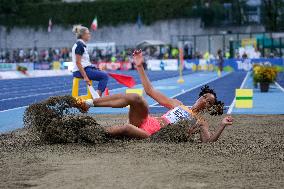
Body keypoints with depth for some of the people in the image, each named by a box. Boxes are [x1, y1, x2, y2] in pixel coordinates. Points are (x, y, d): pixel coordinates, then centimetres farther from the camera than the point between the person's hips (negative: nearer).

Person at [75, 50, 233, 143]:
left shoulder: (201, 123, 13)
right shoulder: (177, 104, 23)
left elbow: (209, 141, -7)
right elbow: (150, 90, 20)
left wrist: (223, 125, -22)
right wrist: (140, 67, 16)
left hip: (152, 135, -4)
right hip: (147, 122, 4)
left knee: (127, 128, -36)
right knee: (135, 98, -26)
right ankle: (90, 103, -24)